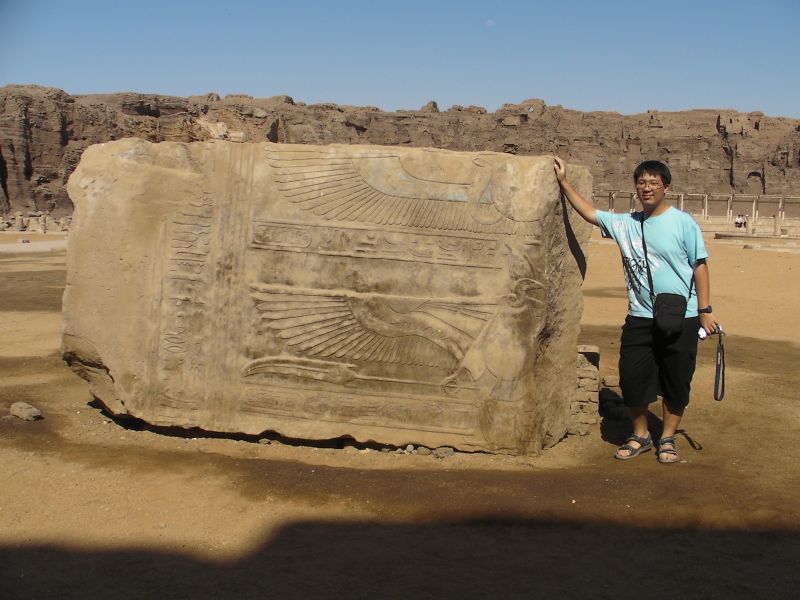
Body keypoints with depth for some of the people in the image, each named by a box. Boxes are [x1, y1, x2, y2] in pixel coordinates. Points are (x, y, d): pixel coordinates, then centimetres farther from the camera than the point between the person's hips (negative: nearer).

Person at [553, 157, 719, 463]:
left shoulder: (683, 223, -4)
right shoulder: (625, 224, 6)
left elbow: (699, 266, -3)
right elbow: (589, 212, 12)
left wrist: (705, 310, -6)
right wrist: (564, 182, 9)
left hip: (681, 319, -3)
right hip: (640, 318, 3)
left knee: (676, 381, 6)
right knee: (632, 377, 5)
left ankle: (668, 439, 24)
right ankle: (640, 436, 25)